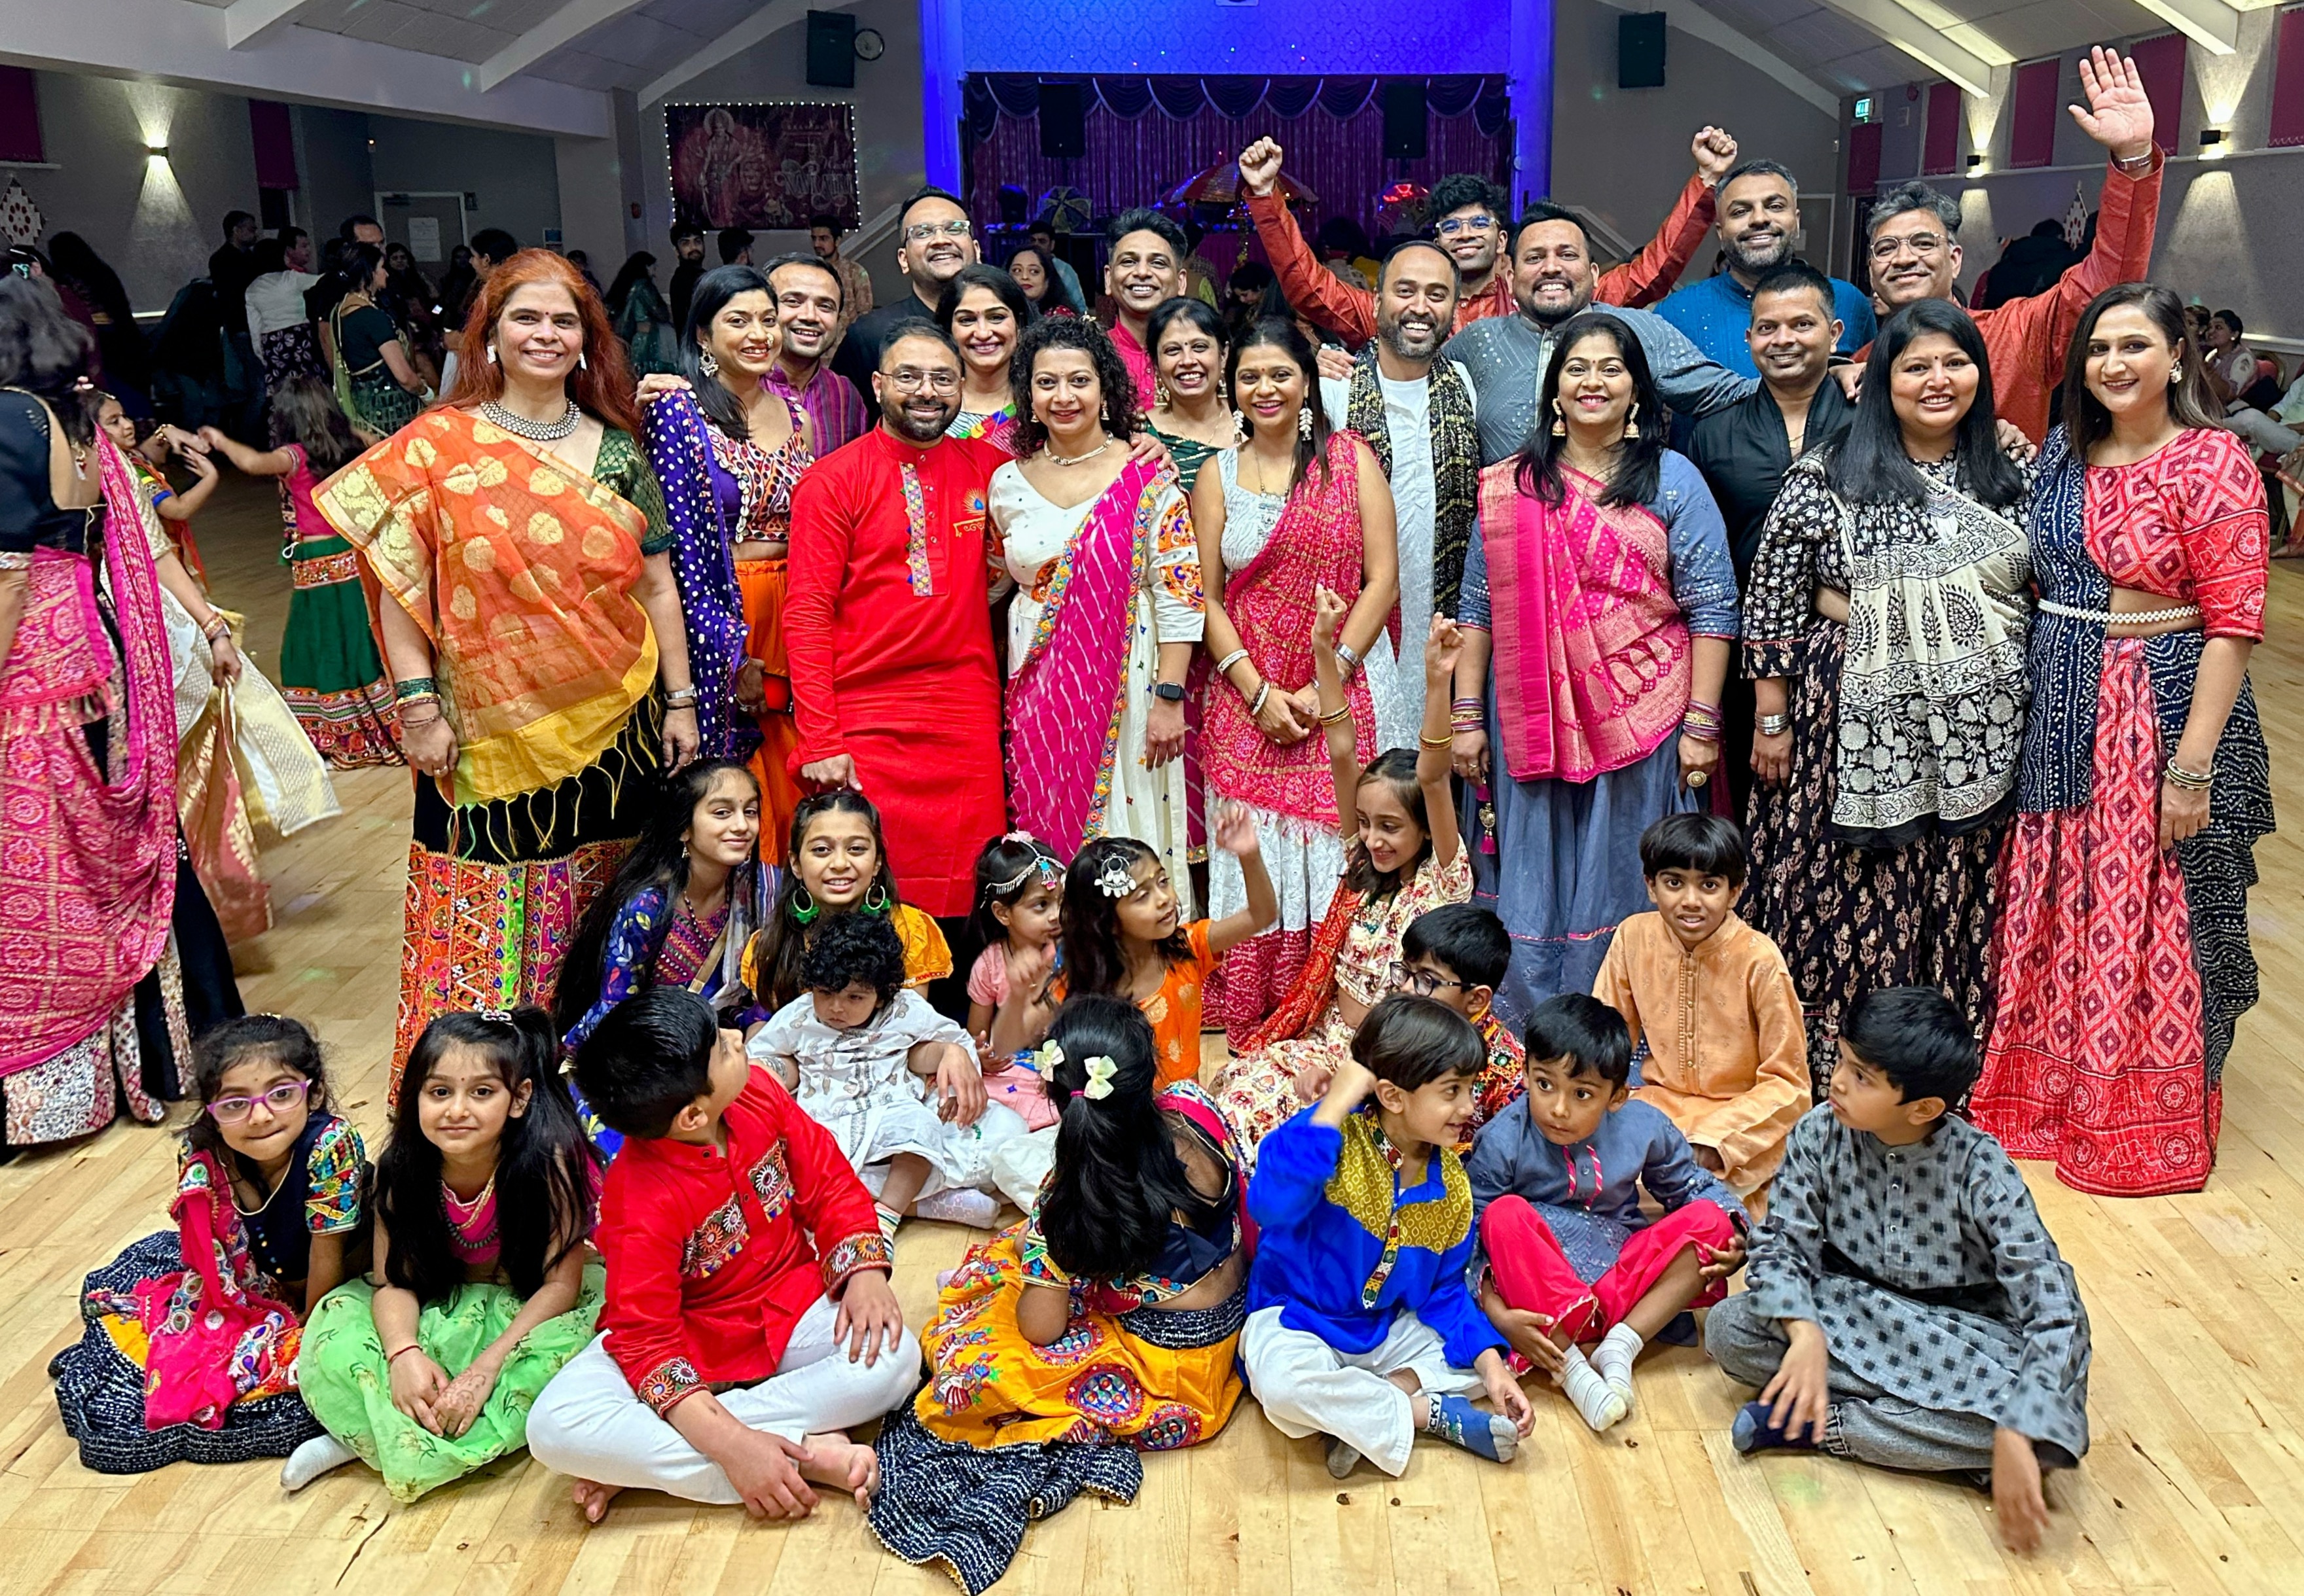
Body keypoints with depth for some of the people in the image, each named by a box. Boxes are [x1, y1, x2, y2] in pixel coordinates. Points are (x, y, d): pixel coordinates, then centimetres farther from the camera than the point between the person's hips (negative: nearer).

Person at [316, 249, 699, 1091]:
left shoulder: (616, 449, 7)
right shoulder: (438, 445, -1)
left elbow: (656, 585, 9)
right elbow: (397, 581, -3)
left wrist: (680, 702, 6)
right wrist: (418, 703, -9)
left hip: (612, 726, 3)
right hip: (490, 733, -2)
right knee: (481, 931, 3)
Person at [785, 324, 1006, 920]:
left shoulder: (986, 467, 10)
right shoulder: (833, 480, -1)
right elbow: (806, 615, -5)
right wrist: (819, 741, -13)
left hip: (969, 727, 3)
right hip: (865, 729, -3)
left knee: (963, 897, 3)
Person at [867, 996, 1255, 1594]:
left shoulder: (1067, 1204, -29)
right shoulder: (1192, 1109, -20)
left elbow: (1041, 1331, -18)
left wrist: (1027, 1252, 0)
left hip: (1166, 1362, -6)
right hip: (1227, 1329, 6)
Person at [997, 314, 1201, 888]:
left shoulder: (1148, 476, -4)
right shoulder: (1008, 483, 7)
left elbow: (1180, 594, -7)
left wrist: (1169, 698, -13)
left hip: (1125, 689, -3)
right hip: (1038, 695, 4)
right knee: (1047, 842, 6)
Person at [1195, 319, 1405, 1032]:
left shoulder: (1351, 459, 5)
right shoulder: (1218, 475, 10)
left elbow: (1383, 581, -2)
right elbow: (1207, 599, 5)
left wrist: (1326, 681, -11)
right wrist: (1259, 692, -8)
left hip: (1347, 691, -1)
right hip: (1247, 699, 2)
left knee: (1343, 861, -1)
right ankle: (1255, 1033, 9)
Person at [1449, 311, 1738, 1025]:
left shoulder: (1671, 480, 2)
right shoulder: (1511, 486, 9)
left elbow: (1711, 608, -2)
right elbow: (1478, 607, 9)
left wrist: (1702, 723, -8)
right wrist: (1467, 717, 4)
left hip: (1639, 723, -2)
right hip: (1530, 725, 2)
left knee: (1622, 893, 5)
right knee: (1529, 892, 7)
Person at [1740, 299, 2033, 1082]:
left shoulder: (2011, 477, 7)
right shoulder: (1827, 477, -4)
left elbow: (2039, 597, 13)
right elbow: (1771, 604, -3)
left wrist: (2032, 710, 9)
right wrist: (1771, 720, -4)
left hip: (1979, 732, 3)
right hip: (1860, 723, -3)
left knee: (1959, 903, 10)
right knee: (1847, 899, 3)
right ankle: (1831, 1070, 19)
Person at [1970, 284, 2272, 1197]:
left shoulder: (2211, 463, -11)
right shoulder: (2063, 453, 8)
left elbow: (2234, 625, -14)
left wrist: (2192, 767, -18)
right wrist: (2040, 700, 6)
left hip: (2162, 711, -6)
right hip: (2061, 712, 6)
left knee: (2154, 926, 5)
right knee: (2054, 913, 14)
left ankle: (2154, 1128, 22)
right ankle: (2049, 1089, 32)